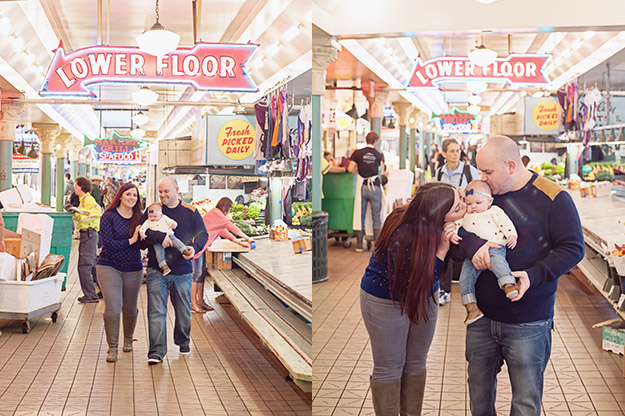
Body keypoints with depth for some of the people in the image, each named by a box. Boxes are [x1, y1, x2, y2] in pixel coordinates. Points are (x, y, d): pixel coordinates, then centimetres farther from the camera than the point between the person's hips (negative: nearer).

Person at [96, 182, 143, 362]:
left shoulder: (139, 218, 4)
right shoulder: (109, 217, -7)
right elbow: (108, 243, -15)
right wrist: (131, 240, -18)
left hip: (133, 269, 4)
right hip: (109, 267, -3)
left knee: (130, 309, 14)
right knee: (113, 308, -13)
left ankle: (128, 340, 39)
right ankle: (112, 347, 1)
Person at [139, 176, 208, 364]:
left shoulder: (190, 212, 4)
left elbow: (202, 234, -1)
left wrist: (194, 247, -22)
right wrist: (160, 237, -23)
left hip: (182, 271, 1)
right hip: (156, 271, -1)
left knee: (183, 310, 14)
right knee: (156, 311, -6)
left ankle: (183, 342, 36)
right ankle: (156, 351, -4)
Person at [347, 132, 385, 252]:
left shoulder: (357, 153, 0)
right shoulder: (378, 155, 2)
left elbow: (350, 168, -7)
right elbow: (382, 168, 12)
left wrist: (359, 171, 11)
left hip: (362, 186, 1)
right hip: (375, 186, -1)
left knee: (360, 216, 7)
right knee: (376, 216, 7)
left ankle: (359, 245, 9)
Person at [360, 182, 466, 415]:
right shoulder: (402, 238, -37)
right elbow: (416, 283, -32)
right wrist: (441, 249, -39)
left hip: (425, 296, 7)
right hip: (387, 299, -7)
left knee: (416, 363, 17)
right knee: (389, 368, 5)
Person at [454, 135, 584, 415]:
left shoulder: (553, 198, -8)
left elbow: (572, 248, -9)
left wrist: (533, 275, -22)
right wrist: (472, 244, -21)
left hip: (528, 325, -4)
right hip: (481, 318, 5)